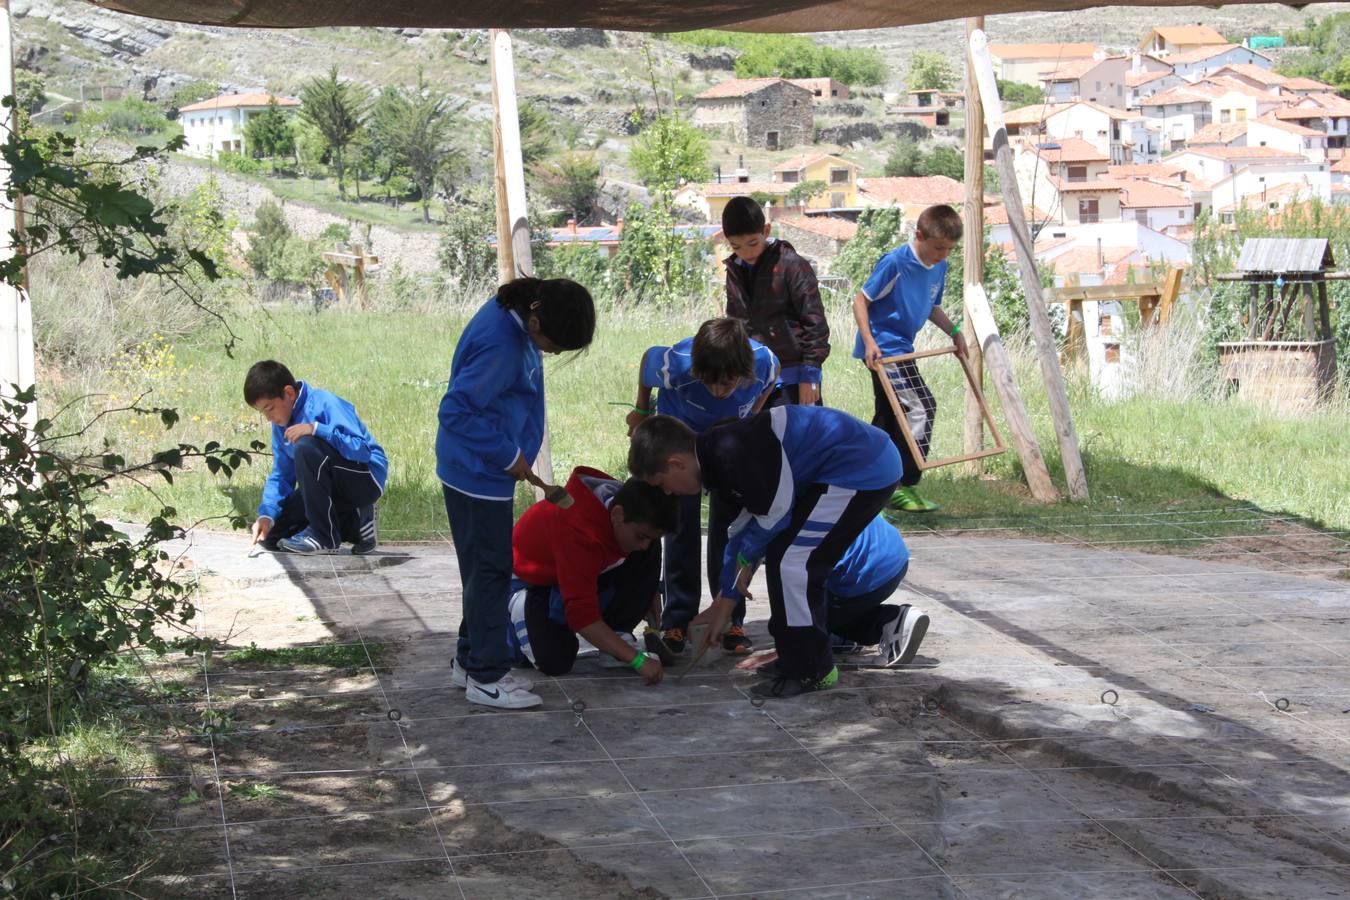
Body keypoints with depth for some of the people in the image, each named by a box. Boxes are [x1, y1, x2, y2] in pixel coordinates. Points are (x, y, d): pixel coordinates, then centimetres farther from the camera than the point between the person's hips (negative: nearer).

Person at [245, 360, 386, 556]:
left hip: (367, 480, -9)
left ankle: (324, 535, -22)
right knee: (270, 535, -2)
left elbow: (361, 450, -28)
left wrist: (316, 429, -34)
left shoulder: (324, 403, -19)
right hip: (334, 490, 9)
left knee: (306, 447, -32)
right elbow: (281, 476, 7)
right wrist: (266, 515, -8)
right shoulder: (280, 425, 5)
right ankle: (352, 524, 6)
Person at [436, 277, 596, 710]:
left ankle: (471, 658, 30)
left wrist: (511, 453, 14)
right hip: (478, 474, -10)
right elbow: (456, 411, -28)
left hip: (480, 470, 10)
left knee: (485, 568, 18)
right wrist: (508, 455, -19)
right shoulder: (501, 347, -28)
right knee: (490, 570, -1)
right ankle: (486, 676, 7)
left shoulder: (511, 316, 1)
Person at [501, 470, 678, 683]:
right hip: (534, 582, -6)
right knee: (555, 662, -29)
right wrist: (637, 660, -44)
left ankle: (618, 633, -8)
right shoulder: (577, 532, -41)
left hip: (590, 572, 6)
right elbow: (582, 615, -42)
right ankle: (520, 609, 2)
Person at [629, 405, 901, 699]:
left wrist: (745, 557, 5)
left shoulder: (732, 453, -21)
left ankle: (809, 672, 0)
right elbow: (743, 529, 21)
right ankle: (798, 658, 28)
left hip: (865, 470, -10)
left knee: (790, 560, -9)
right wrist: (723, 605, 27)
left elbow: (777, 512, -14)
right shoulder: (719, 455, 13)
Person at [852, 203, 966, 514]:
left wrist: (954, 331, 9)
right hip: (882, 349, -9)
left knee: (888, 418, 14)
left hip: (900, 349, 9)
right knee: (921, 407, -15)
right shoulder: (895, 263, -18)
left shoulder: (939, 267, 7)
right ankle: (905, 486, -10)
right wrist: (869, 342, -22)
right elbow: (861, 301, -13)